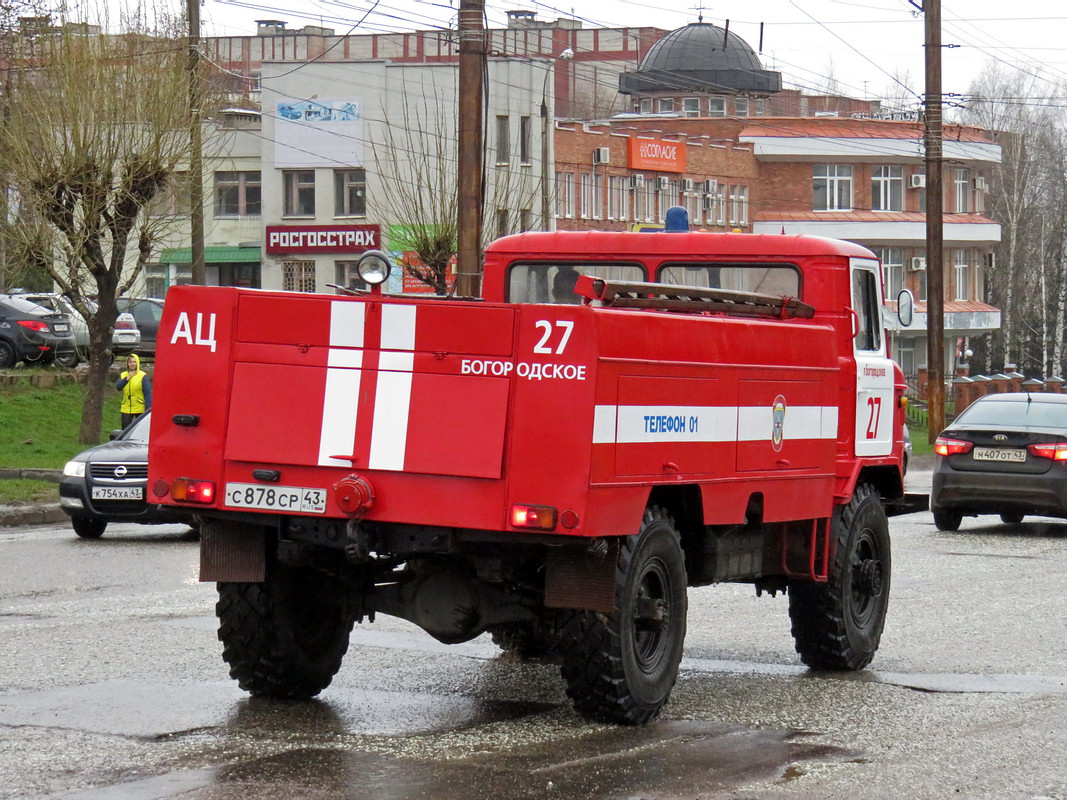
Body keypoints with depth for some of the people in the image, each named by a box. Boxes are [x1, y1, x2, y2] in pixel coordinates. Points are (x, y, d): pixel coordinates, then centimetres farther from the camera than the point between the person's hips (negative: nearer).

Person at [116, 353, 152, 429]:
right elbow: (118, 387, -6)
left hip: (140, 410, -4)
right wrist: (127, 379, -19)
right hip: (126, 409, 4)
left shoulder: (143, 376, -5)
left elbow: (148, 394, -9)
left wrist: (148, 409, -16)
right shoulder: (123, 375, 9)